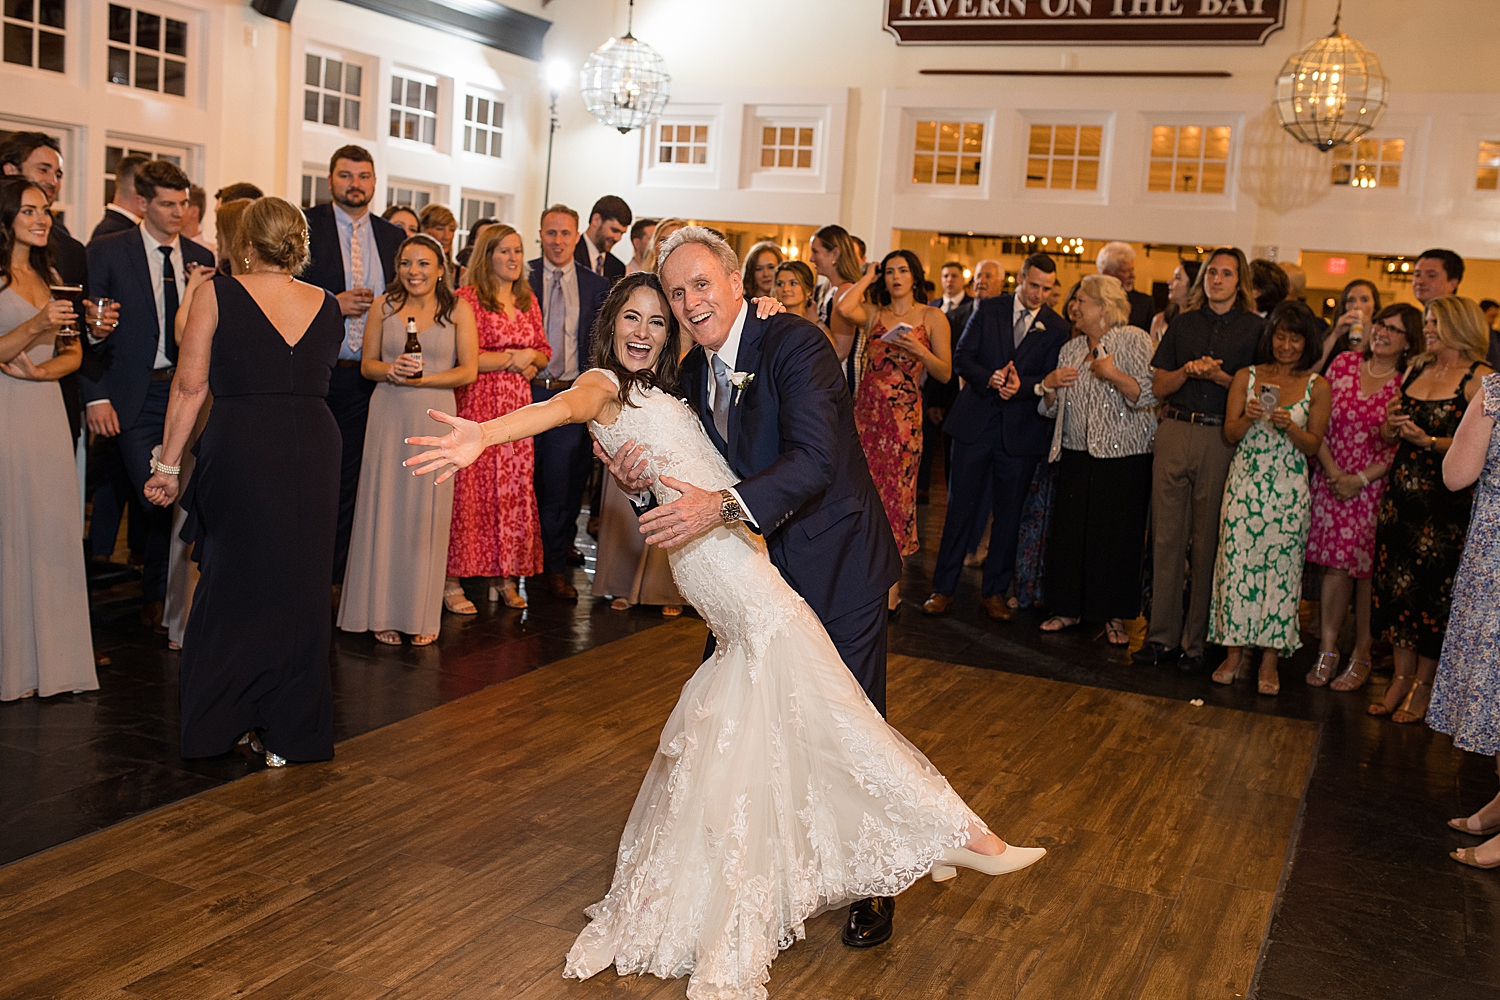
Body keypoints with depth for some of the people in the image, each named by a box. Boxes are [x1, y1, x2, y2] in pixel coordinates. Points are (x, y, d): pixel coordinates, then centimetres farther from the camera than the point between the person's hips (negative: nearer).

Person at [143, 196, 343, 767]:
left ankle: (223, 721, 21)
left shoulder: (218, 295, -2)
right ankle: (287, 732, 17)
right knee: (298, 586, 10)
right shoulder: (328, 307, 8)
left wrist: (167, 464, 3)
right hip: (314, 449, 3)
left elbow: (190, 386, -3)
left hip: (240, 447, -3)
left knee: (234, 582, 12)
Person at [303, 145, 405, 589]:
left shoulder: (394, 236, 11)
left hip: (364, 375, 4)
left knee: (348, 481, 9)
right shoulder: (305, 225, -1)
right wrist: (334, 303, -16)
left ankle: (336, 578, 18)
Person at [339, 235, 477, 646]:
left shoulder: (458, 309, 2)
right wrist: (391, 370, -12)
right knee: (384, 507, 2)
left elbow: (468, 370, -3)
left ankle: (423, 615, 12)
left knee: (427, 512, 2)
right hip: (388, 415, 1)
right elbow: (367, 363, 9)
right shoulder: (383, 306, 6)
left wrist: (421, 379, -14)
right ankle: (383, 612, 12)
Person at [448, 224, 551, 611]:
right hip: (476, 404, -6)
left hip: (517, 404, 6)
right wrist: (511, 358, -6)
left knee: (514, 489, 4)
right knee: (471, 488, -6)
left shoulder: (528, 301, 14)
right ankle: (452, 581, 1)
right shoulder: (467, 298, -6)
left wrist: (531, 361, -2)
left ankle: (505, 576, 13)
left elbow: (544, 351, 20)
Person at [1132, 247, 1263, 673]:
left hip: (1220, 438, -3)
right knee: (1166, 536, 2)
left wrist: (1218, 376, -13)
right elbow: (1159, 386, 11)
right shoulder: (1183, 323, 14)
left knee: (1207, 542, -1)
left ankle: (1196, 640, 7)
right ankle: (1163, 634, 8)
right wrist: (1188, 370, -8)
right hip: (1174, 431, 3)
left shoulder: (1254, 328, 5)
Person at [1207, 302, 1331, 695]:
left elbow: (1314, 445, 2)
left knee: (1280, 568, 0)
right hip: (1245, 482, 1)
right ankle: (1235, 651, 10)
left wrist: (1290, 427, -17)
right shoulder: (1246, 377, 6)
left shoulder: (1317, 386, 3)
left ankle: (1270, 659, 9)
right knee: (1237, 562, -1)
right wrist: (1249, 417, -18)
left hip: (1289, 490, -1)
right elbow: (1229, 434, 3)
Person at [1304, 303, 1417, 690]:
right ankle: (1327, 650, 10)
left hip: (1375, 488, -2)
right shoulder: (1344, 362, 5)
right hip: (1330, 481, 2)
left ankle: (1361, 657, 11)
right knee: (1335, 565, 2)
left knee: (1366, 569, 1)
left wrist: (1360, 479, -12)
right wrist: (1332, 472, -6)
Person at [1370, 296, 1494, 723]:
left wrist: (1430, 441, -21)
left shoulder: (1480, 378, -7)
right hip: (1401, 491, 6)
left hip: (1446, 499, -6)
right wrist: (1391, 426, -2)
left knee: (1433, 590, 0)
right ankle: (1401, 677, 20)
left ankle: (1423, 687, 13)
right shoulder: (1417, 369, 13)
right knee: (1395, 583, 8)